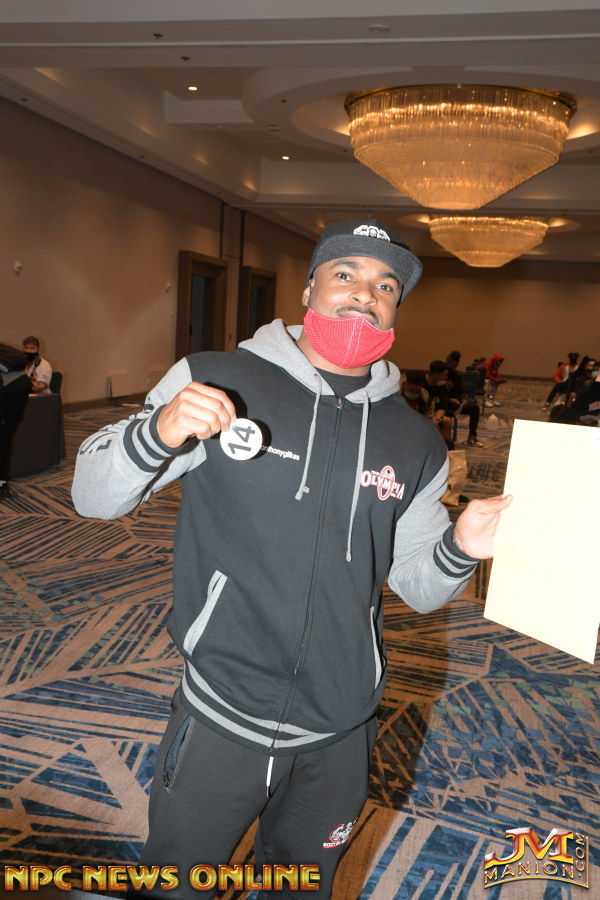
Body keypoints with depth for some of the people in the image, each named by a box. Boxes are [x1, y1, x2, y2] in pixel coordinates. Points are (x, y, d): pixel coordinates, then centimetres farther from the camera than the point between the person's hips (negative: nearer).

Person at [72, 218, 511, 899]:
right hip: (221, 720, -3)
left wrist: (460, 549, -17)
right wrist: (157, 434, -29)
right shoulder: (214, 383, -11)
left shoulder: (415, 442, -1)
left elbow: (417, 586, 4)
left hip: (340, 737, 4)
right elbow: (93, 497, -9)